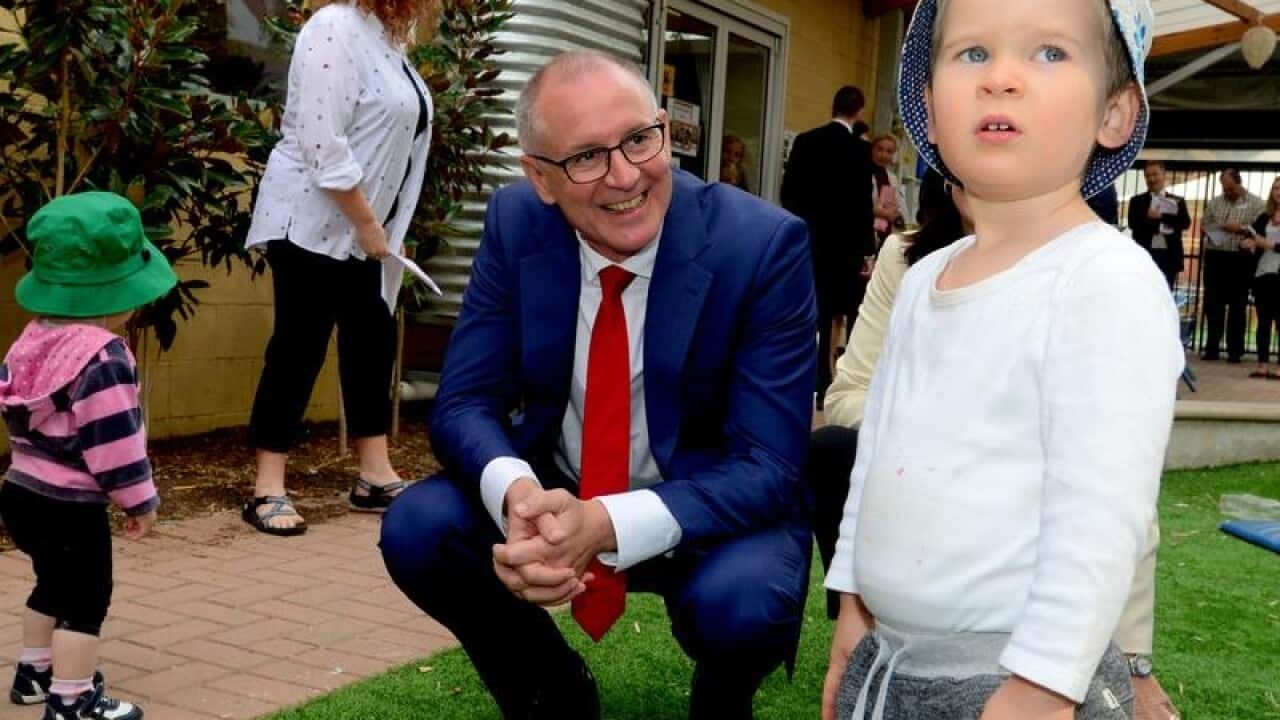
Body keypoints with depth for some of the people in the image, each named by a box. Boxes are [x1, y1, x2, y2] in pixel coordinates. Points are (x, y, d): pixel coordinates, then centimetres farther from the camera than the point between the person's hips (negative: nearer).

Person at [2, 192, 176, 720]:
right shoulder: (104, 359, -24)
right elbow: (114, 441, -24)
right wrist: (140, 500, -12)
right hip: (70, 506, -9)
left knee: (53, 588, 26)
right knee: (85, 601, 2)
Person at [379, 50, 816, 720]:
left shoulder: (763, 246, -22)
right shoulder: (516, 223, -11)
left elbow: (767, 466, -23)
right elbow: (464, 401, -9)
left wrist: (607, 525, -39)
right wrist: (517, 492, -34)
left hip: (708, 512, -3)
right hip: (554, 496, 4)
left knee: (740, 604, -34)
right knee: (417, 528, -21)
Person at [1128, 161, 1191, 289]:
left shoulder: (1177, 201, 11)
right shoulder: (1137, 201, 9)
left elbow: (1185, 223, -3)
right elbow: (1133, 224, -6)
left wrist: (1161, 216, -14)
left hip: (1169, 257, 1)